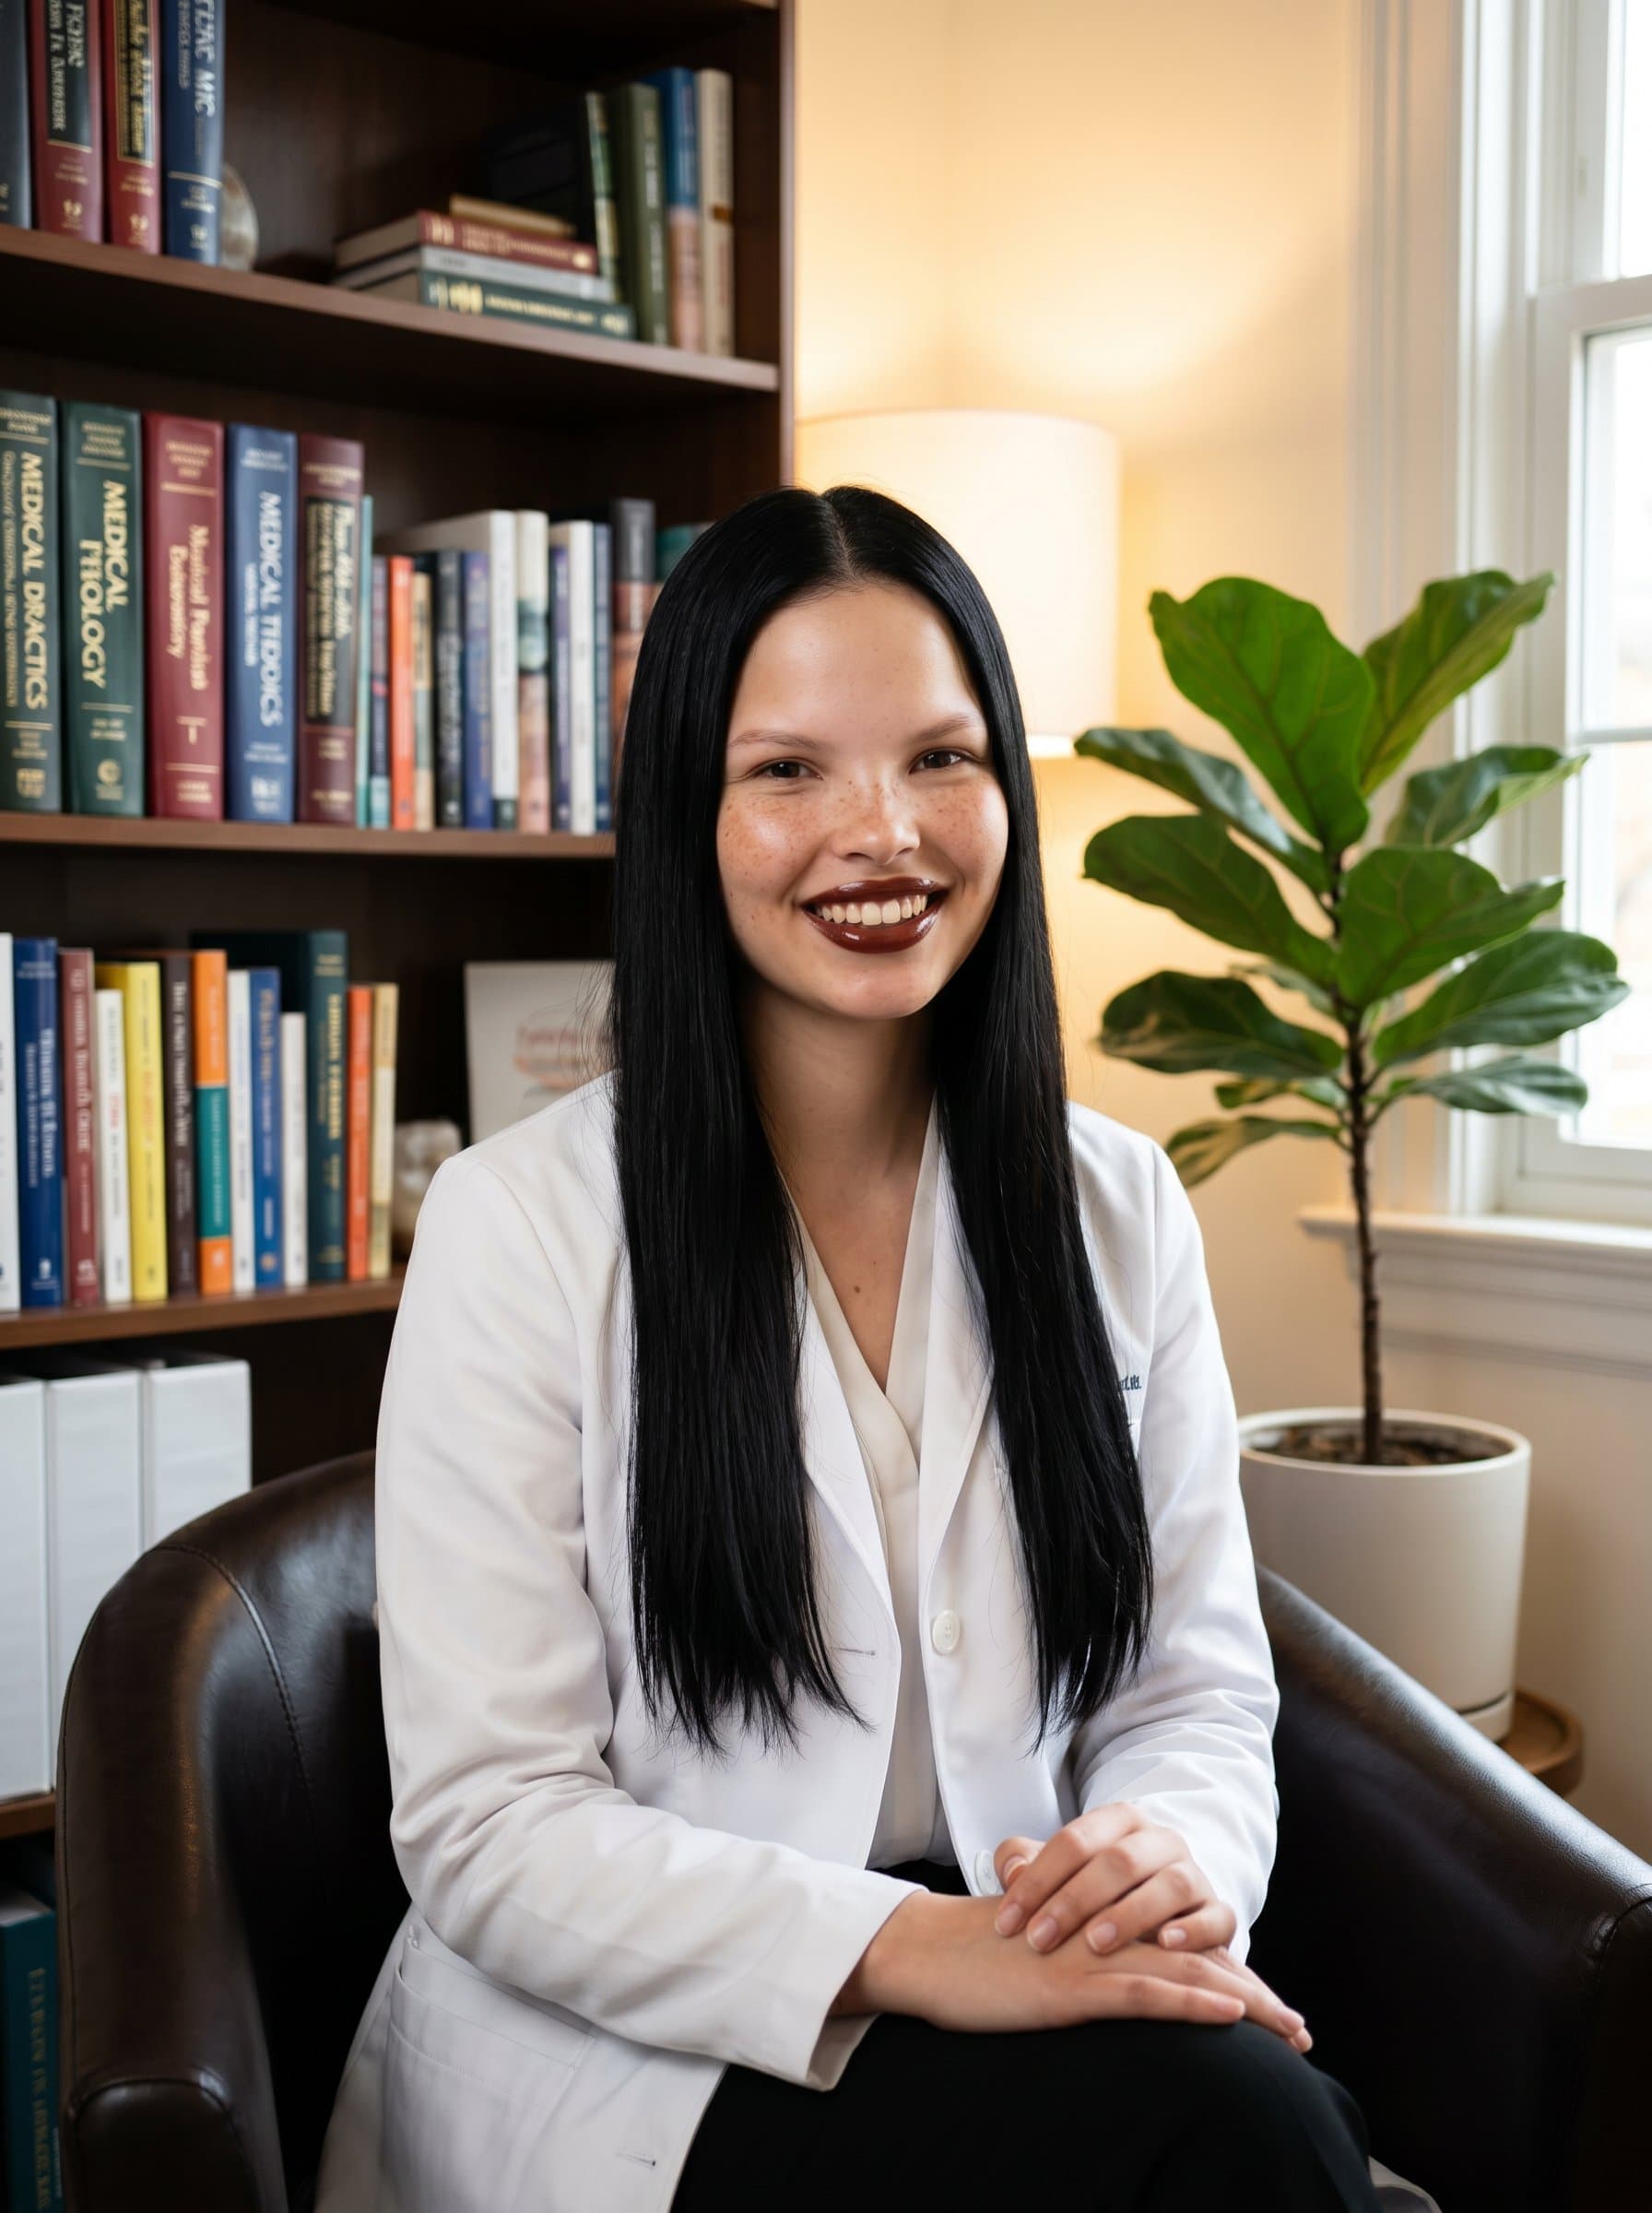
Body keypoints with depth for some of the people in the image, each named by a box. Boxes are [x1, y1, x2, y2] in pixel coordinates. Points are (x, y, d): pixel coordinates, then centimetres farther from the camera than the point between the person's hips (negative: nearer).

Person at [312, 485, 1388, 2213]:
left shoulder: (1120, 1209, 5)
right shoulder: (522, 1223, -8)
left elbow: (1198, 1691, 8)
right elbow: (488, 1831, -10)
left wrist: (1170, 1855, -16)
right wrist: (913, 1947, -23)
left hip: (1024, 1986, 5)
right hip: (624, 2046, -4)